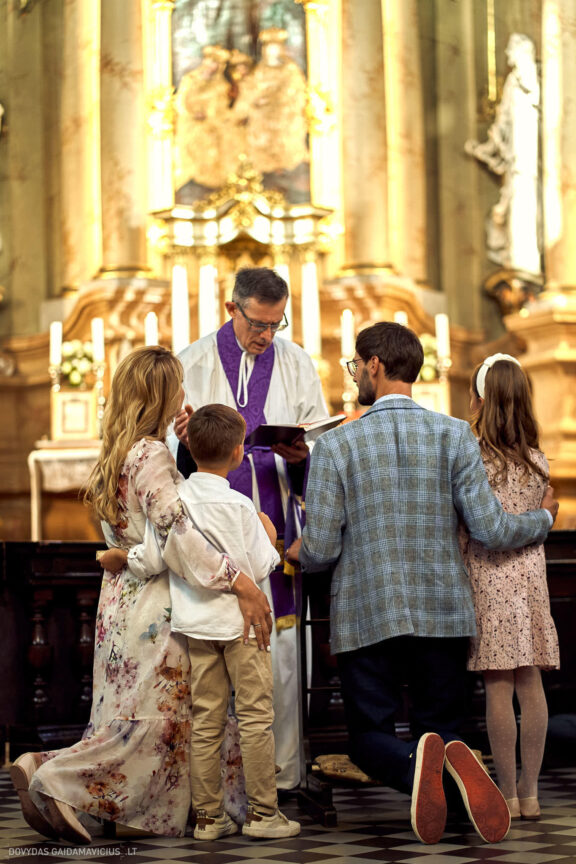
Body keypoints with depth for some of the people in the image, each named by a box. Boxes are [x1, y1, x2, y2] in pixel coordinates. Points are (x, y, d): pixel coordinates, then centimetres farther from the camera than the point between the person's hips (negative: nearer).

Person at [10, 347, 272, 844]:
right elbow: (177, 532, -24)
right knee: (152, 720, -6)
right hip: (153, 605, -9)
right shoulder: (153, 456, -13)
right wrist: (240, 582, -29)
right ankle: (51, 780, -9)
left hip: (122, 599, 9)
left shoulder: (118, 455, 15)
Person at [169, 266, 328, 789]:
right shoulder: (192, 365, 7)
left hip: (277, 525, 1)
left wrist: (302, 455, -13)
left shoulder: (296, 364, 11)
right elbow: (169, 450, 4)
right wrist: (185, 442, -19)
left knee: (281, 649, -2)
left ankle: (283, 775, 5)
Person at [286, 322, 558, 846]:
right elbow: (490, 531, -6)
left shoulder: (335, 445, -6)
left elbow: (320, 551, -7)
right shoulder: (454, 435, -2)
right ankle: (454, 758, -23)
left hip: (367, 620, -2)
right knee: (442, 726, 16)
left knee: (370, 737, 13)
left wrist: (299, 552, 18)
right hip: (444, 615, 2)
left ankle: (416, 763, -24)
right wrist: (543, 519, 14)